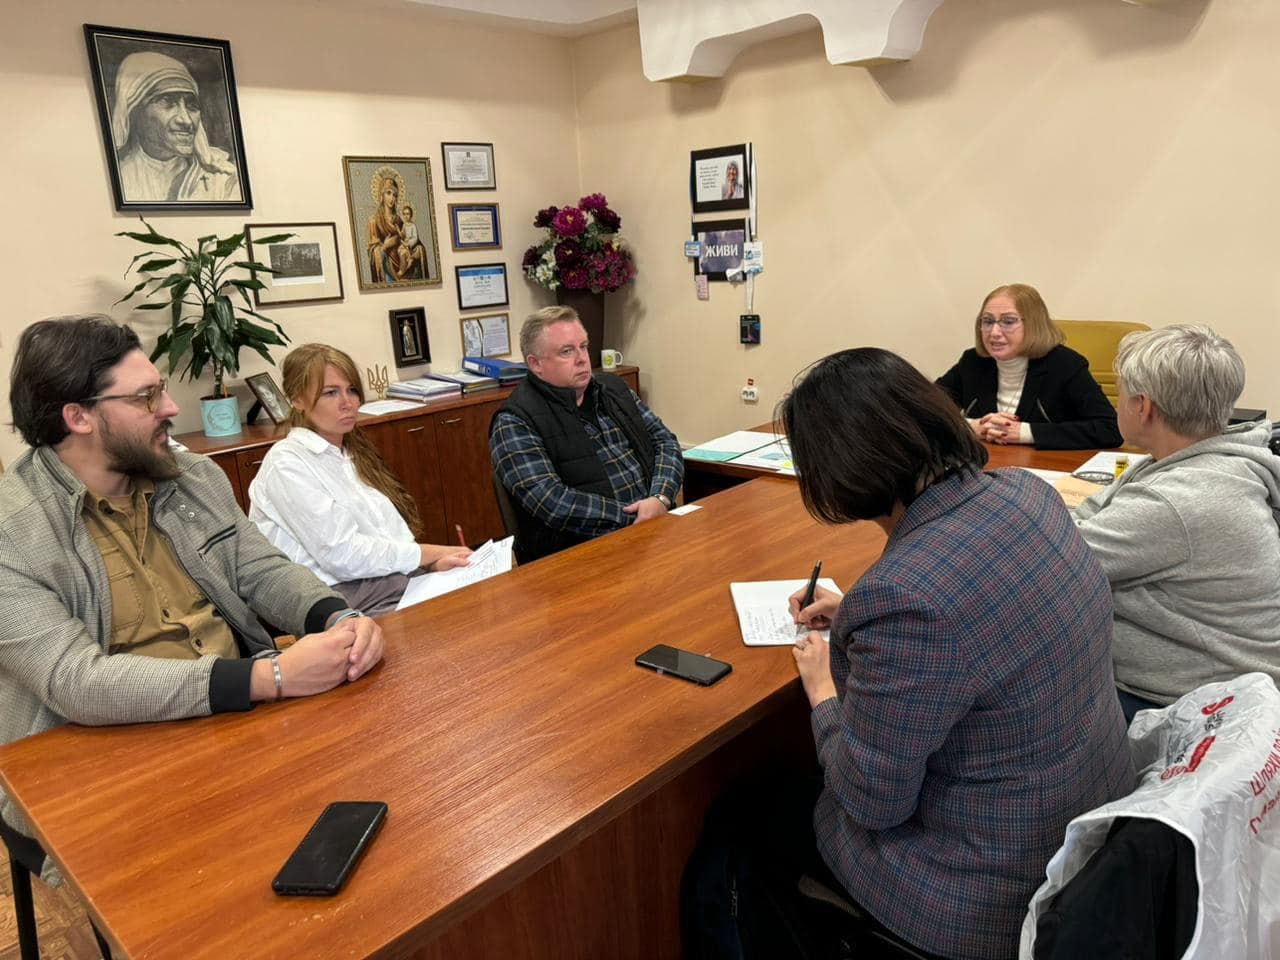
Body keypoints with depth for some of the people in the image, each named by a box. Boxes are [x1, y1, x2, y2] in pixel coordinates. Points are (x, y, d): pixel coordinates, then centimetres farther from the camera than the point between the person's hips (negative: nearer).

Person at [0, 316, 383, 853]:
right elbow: (76, 684, -24)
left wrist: (339, 619, -16)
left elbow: (263, 571, 7)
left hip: (240, 718, 6)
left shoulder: (196, 477, 6)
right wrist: (272, 677, -31)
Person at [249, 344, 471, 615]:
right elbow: (341, 555, -13)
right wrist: (427, 554, -7)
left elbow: (393, 532, 10)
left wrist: (432, 559, -9)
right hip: (344, 597, -7)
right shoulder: (287, 463, -6)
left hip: (396, 577, 7)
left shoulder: (352, 452, 18)